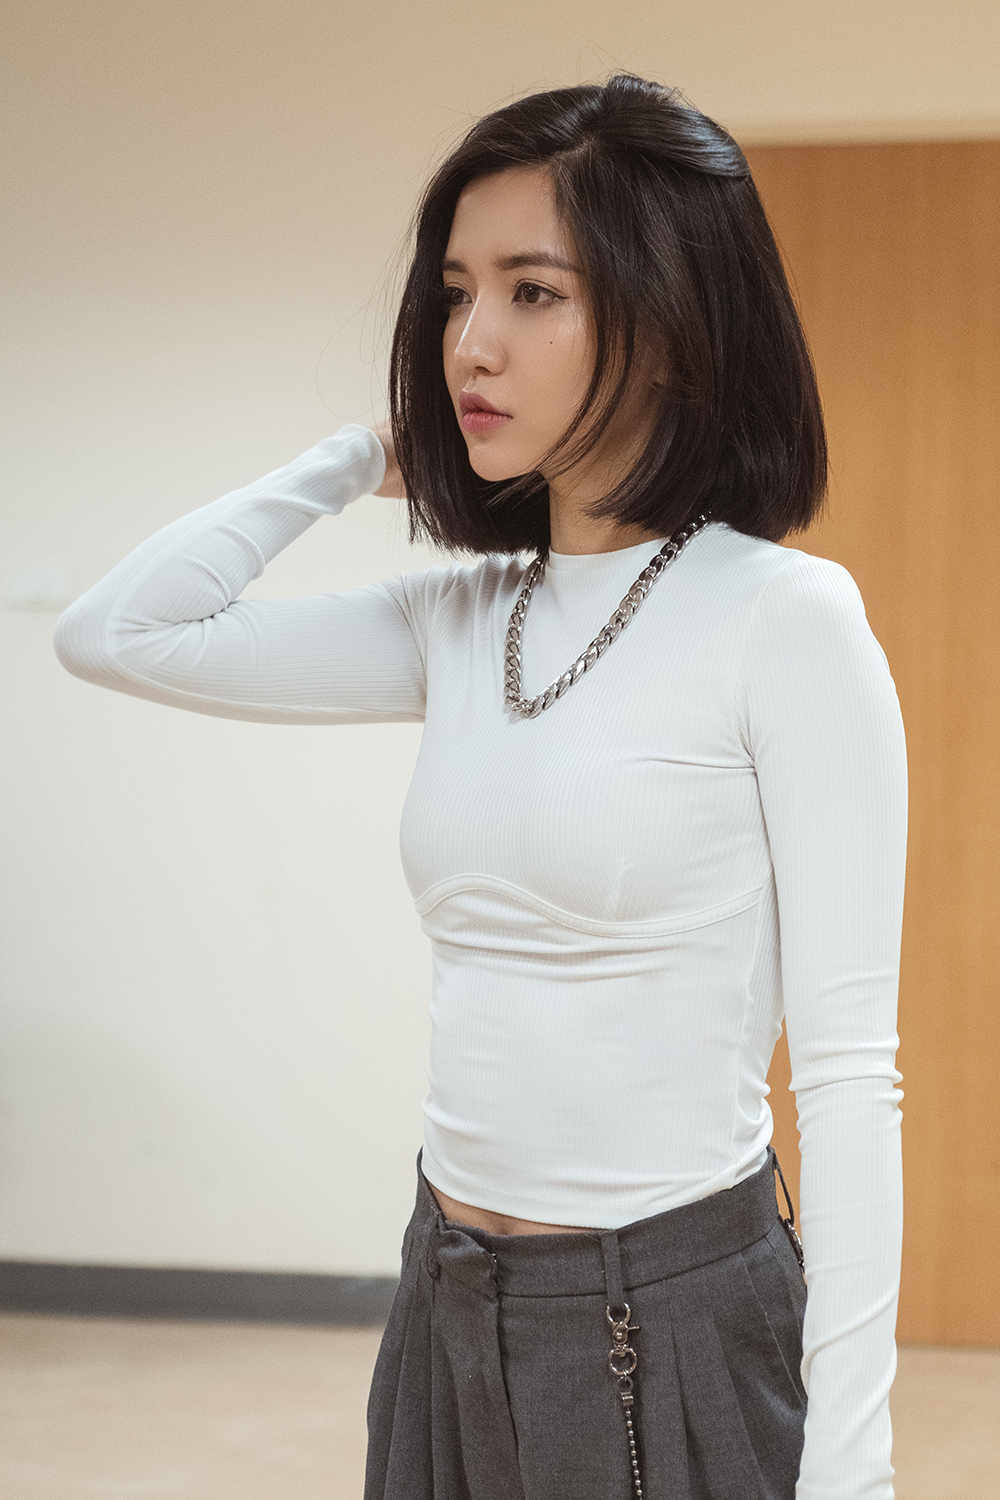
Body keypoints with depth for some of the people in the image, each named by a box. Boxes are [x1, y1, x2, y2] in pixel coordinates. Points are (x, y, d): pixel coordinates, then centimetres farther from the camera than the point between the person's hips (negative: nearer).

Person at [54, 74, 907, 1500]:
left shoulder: (786, 620, -12)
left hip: (675, 1322, -6)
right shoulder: (462, 620, 6)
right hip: (450, 1308, 6)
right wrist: (366, 454, 8)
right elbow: (113, 631, 10)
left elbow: (849, 1069, -14)